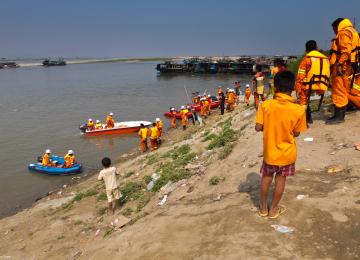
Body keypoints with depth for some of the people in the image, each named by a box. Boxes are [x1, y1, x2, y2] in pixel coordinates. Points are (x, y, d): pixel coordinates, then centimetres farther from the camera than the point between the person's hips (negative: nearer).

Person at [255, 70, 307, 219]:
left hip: (270, 151, 1)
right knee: (280, 180, 18)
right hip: (287, 153, 0)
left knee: (266, 178, 20)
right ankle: (273, 209, 31)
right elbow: (296, 133, -8)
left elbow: (258, 127, -14)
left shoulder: (266, 105, -18)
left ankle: (263, 208, 33)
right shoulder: (299, 110, -18)